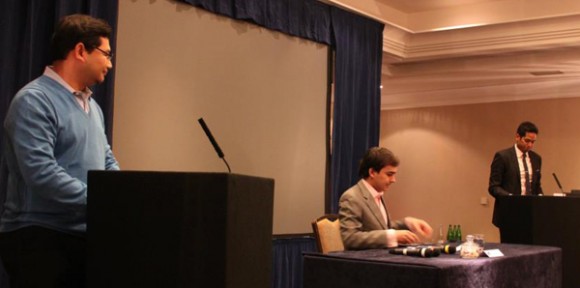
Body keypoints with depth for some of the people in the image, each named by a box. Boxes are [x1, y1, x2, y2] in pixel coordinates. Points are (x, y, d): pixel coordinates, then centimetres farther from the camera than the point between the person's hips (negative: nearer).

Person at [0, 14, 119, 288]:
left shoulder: (93, 106, 16)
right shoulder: (33, 101, -13)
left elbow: (108, 162, 19)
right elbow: (41, 173, -23)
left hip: (85, 236, 8)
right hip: (39, 238, -8)